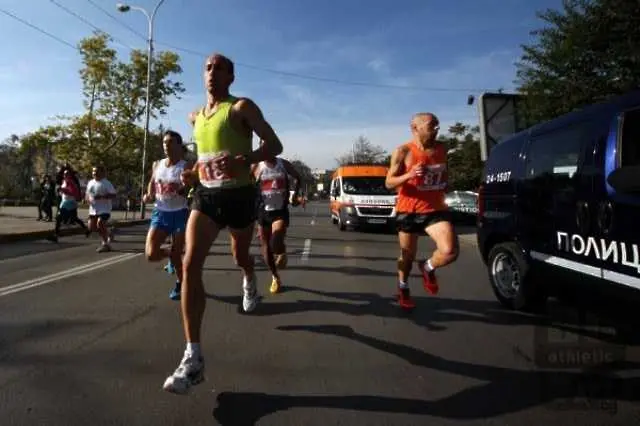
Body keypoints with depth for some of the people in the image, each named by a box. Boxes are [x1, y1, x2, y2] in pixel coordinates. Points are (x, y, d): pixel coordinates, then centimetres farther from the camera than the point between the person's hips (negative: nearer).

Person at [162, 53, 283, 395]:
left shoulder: (242, 107, -6)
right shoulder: (197, 117, 14)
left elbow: (274, 145, -13)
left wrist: (244, 160, -30)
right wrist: (194, 172, 14)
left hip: (238, 196, -4)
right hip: (205, 195, 5)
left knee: (239, 257, 16)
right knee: (190, 265, -14)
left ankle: (249, 282, 58)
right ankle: (193, 357, -13)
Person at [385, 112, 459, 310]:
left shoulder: (441, 149, 5)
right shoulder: (403, 152, -9)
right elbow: (389, 183, -11)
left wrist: (444, 187, 13)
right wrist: (409, 175, -27)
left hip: (435, 209, 3)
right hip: (408, 210, -3)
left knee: (450, 251, -17)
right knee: (407, 255, 12)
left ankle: (428, 267, 17)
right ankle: (403, 289, 39)